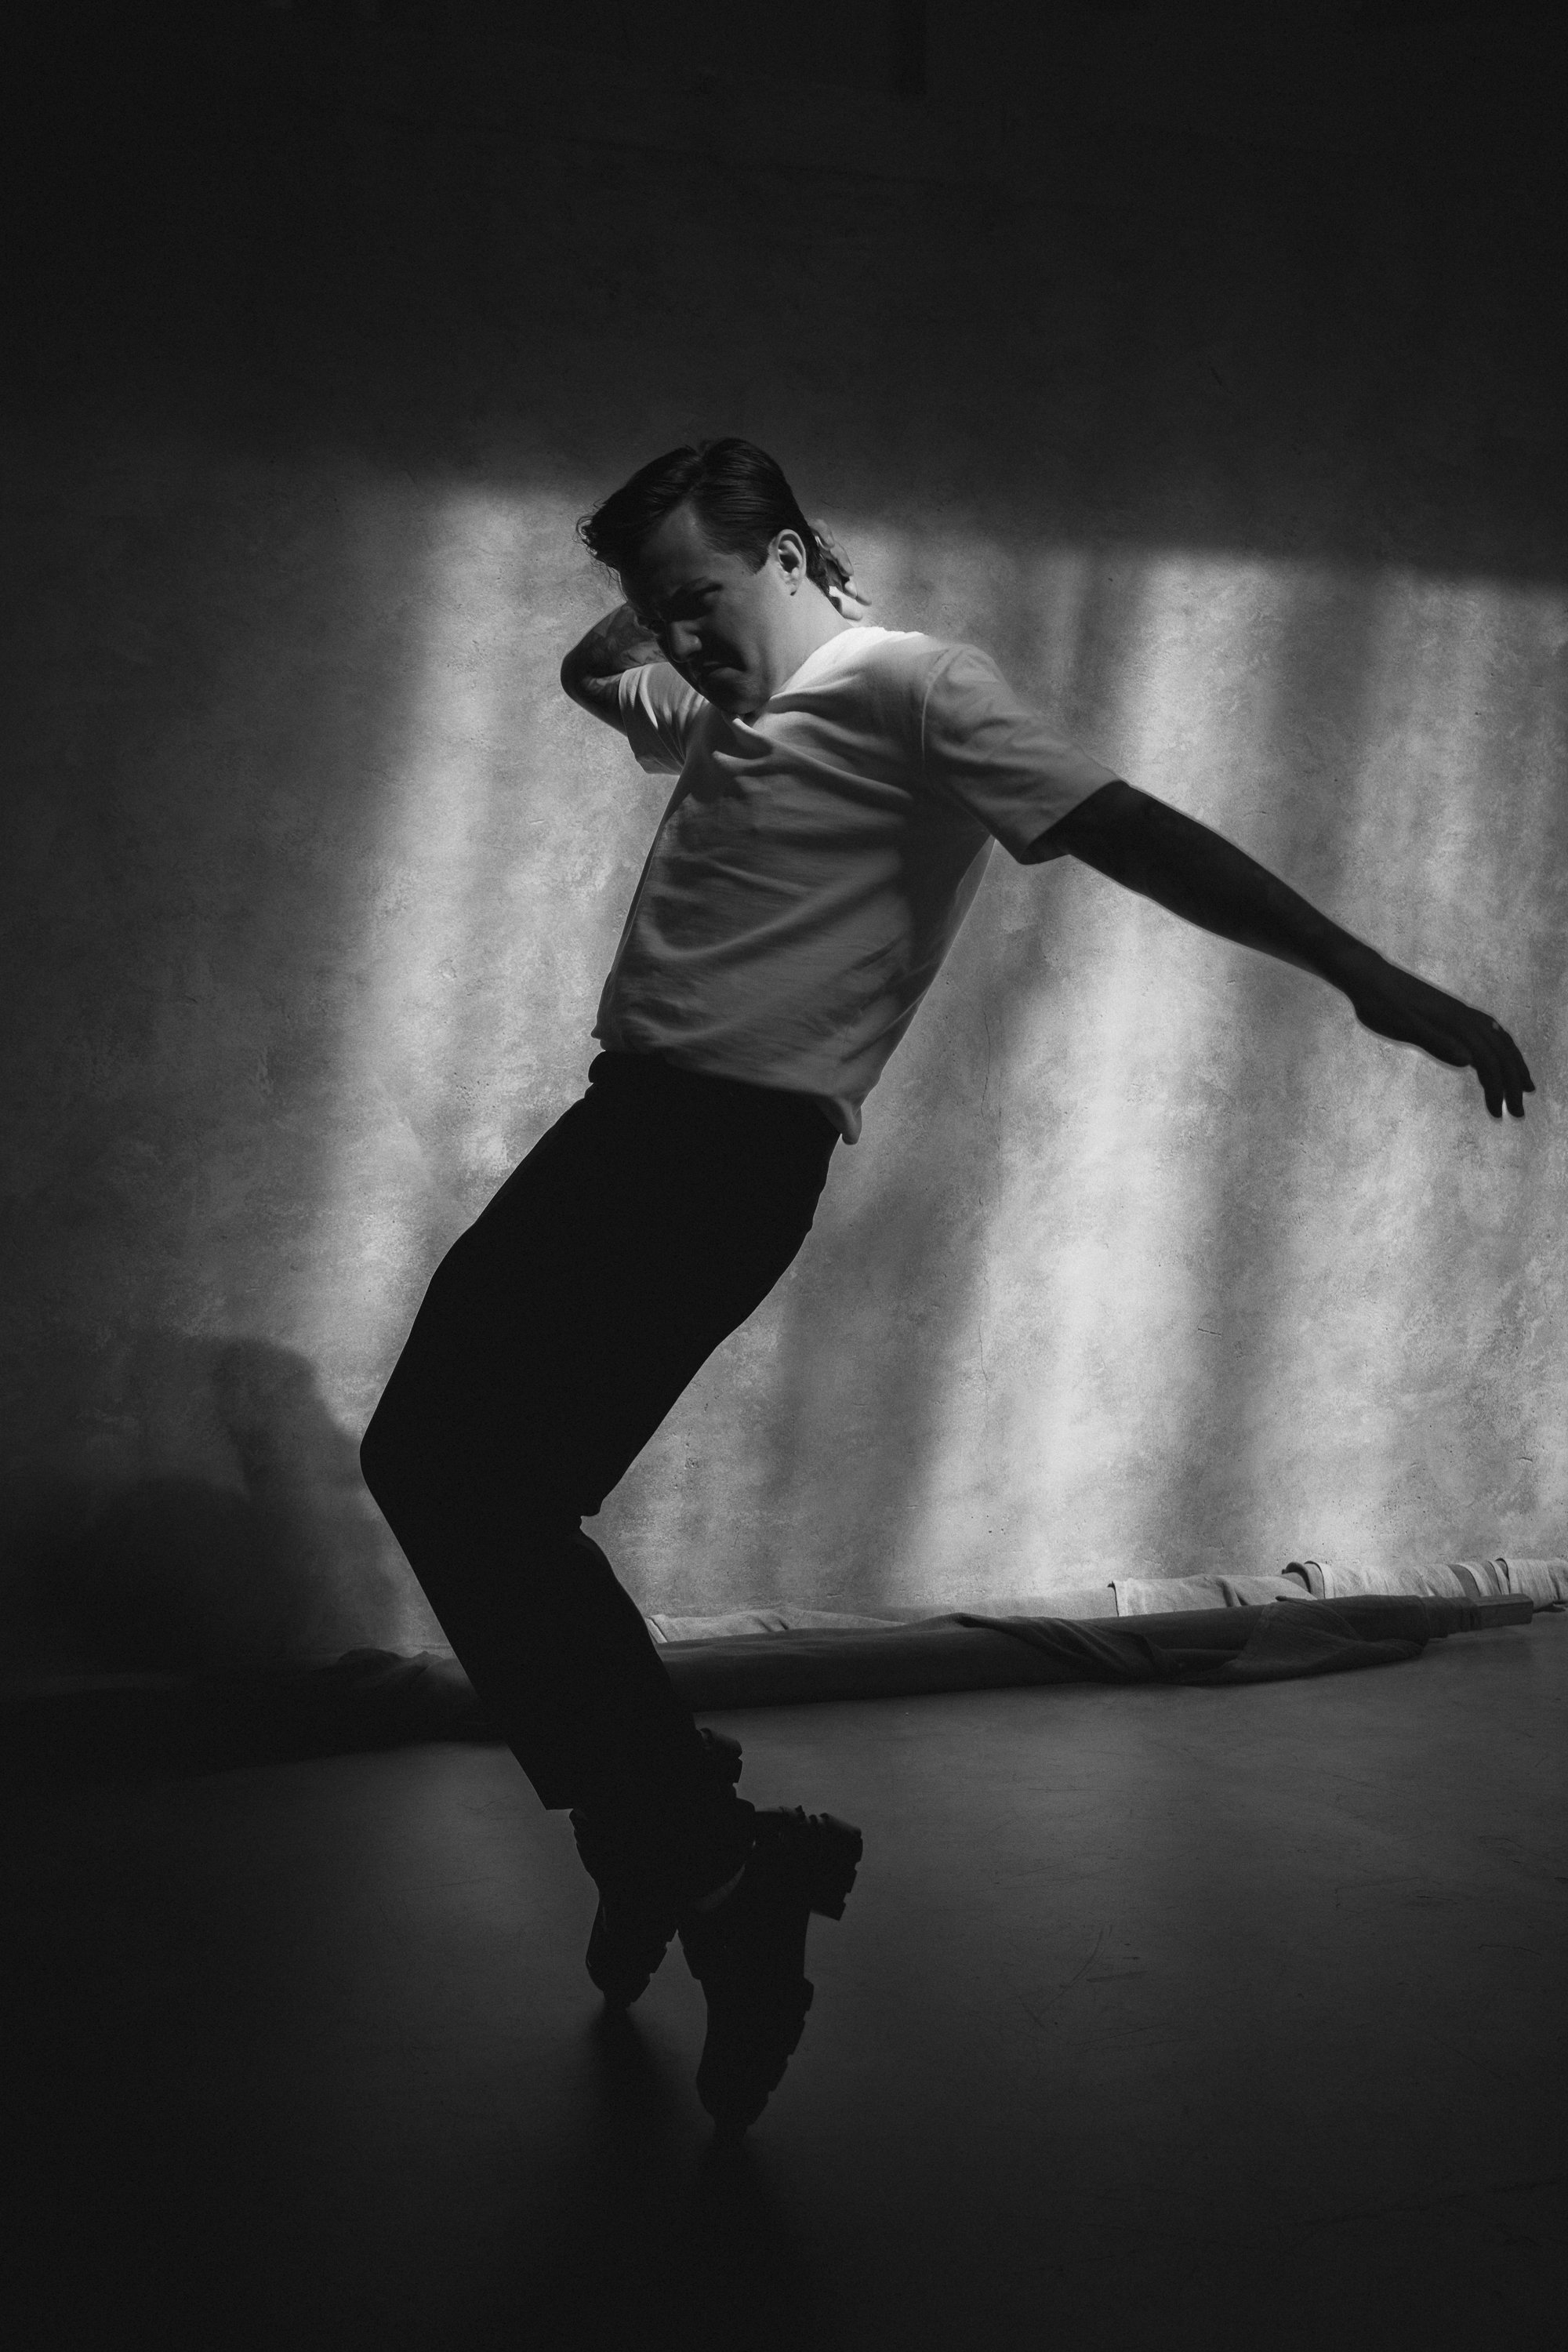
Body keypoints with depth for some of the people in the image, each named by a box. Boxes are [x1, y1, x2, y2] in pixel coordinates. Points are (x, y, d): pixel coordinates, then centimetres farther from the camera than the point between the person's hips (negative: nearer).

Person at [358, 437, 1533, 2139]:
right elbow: (586, 669, 40)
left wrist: (1369, 977, -21)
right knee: (455, 1471, 10)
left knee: (442, 1464, -14)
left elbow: (1129, 832, -14)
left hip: (722, 1149, -9)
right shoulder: (735, 715, 21)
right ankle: (679, 1857, 18)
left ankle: (705, 1862, -13)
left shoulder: (907, 689, -5)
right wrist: (656, 613, 14)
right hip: (637, 1120, 9)